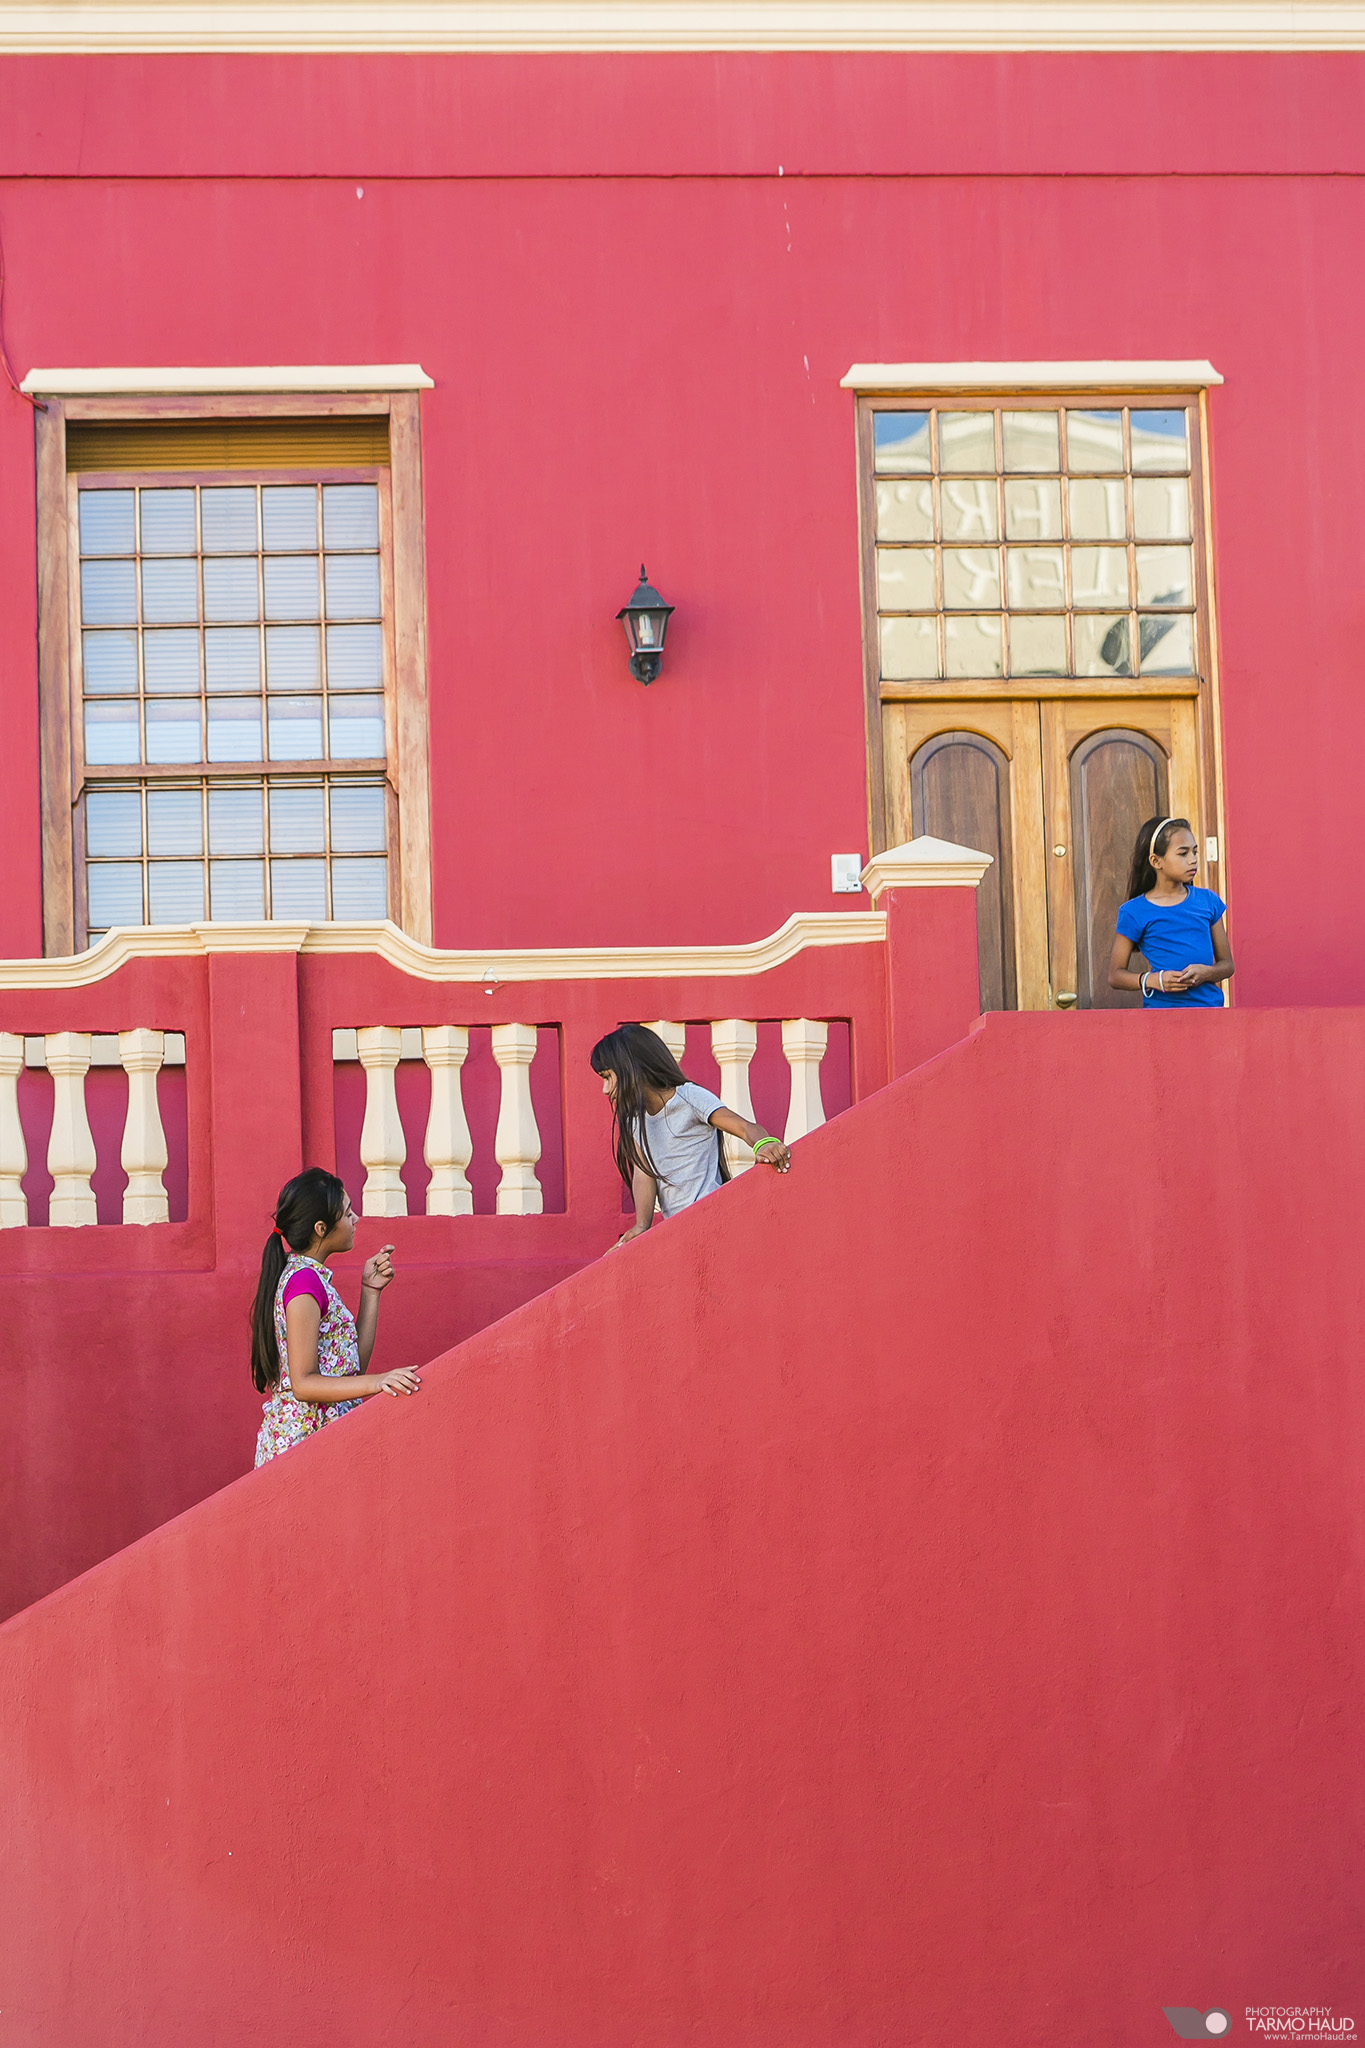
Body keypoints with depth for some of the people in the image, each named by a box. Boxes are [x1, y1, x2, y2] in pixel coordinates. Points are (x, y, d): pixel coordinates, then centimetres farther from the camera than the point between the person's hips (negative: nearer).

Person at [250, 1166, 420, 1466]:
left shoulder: (310, 1276, 16)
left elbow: (354, 1363, 12)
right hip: (306, 1438, -9)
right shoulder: (304, 1280, -14)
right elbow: (303, 1383, -18)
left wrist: (371, 1291, 11)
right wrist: (376, 1383, -27)